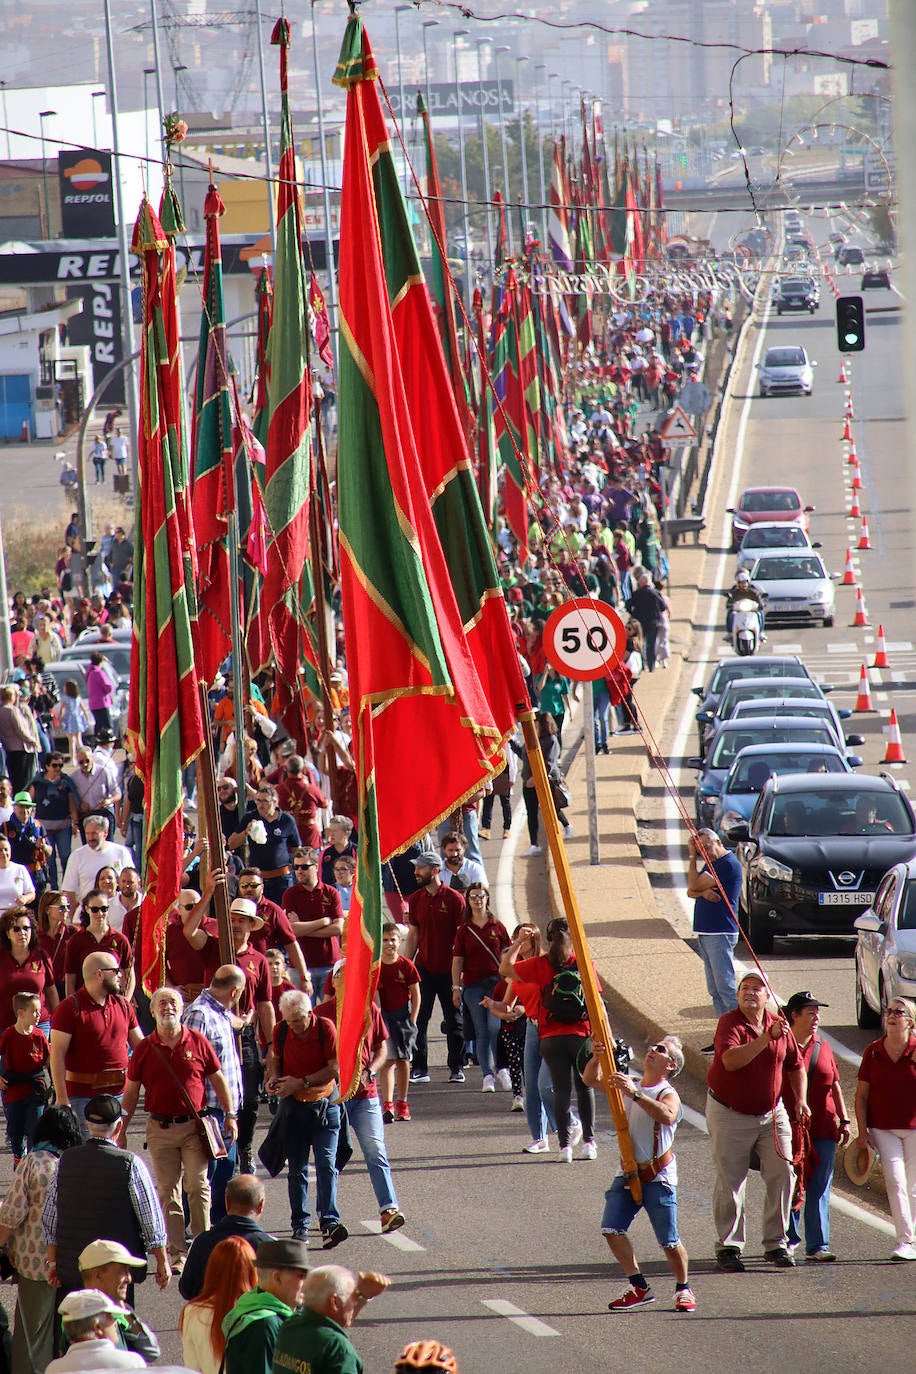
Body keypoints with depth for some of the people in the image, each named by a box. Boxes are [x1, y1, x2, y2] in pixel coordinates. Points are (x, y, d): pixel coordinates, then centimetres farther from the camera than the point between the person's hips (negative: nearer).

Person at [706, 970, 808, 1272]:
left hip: (771, 1113, 4)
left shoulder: (778, 1025, 3)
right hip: (729, 1114, -4)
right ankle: (728, 1247, 5)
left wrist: (801, 1099, 4)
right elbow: (730, 1060, -31)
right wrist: (765, 1039, -36)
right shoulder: (729, 1023, -13)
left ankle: (776, 1244, 8)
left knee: (782, 1175, -1)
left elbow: (794, 1065, 16)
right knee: (730, 1182, -2)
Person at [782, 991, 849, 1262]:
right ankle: (788, 1239, 19)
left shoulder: (822, 1047, 13)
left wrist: (844, 1120, 14)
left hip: (822, 1129, 4)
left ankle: (817, 1246, -1)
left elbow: (835, 1085, 19)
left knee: (819, 1189, -1)